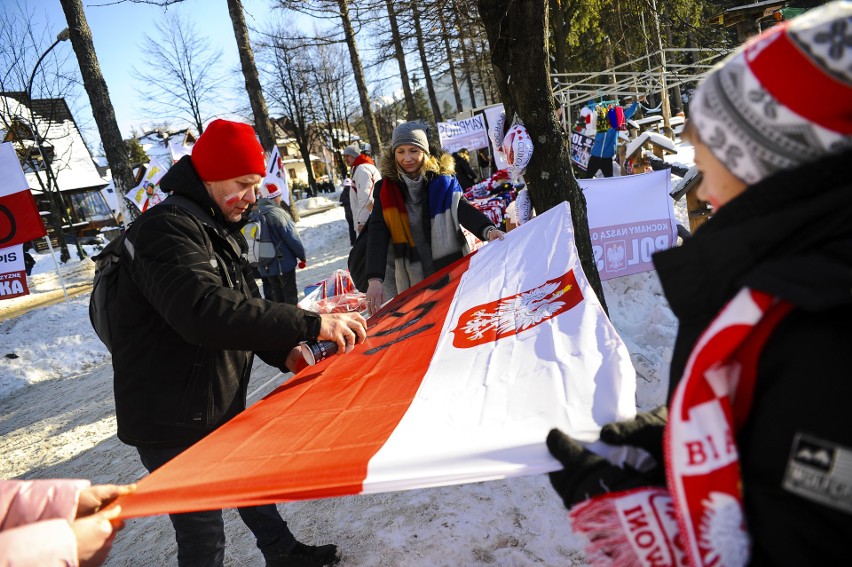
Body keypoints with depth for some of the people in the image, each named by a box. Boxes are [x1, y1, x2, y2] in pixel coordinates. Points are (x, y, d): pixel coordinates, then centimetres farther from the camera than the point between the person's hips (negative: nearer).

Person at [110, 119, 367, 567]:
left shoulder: (220, 231, 11)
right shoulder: (165, 229, -21)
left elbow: (241, 309, 14)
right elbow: (206, 312, -37)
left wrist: (285, 353, -3)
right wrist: (311, 324, -37)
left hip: (222, 408, 10)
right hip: (174, 425, -9)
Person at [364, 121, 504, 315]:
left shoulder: (441, 180, 0)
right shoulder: (385, 189, -2)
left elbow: (462, 209, -13)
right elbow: (377, 233, -11)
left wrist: (487, 230, -35)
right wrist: (375, 279, -25)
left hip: (452, 270, 1)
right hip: (411, 281, 0)